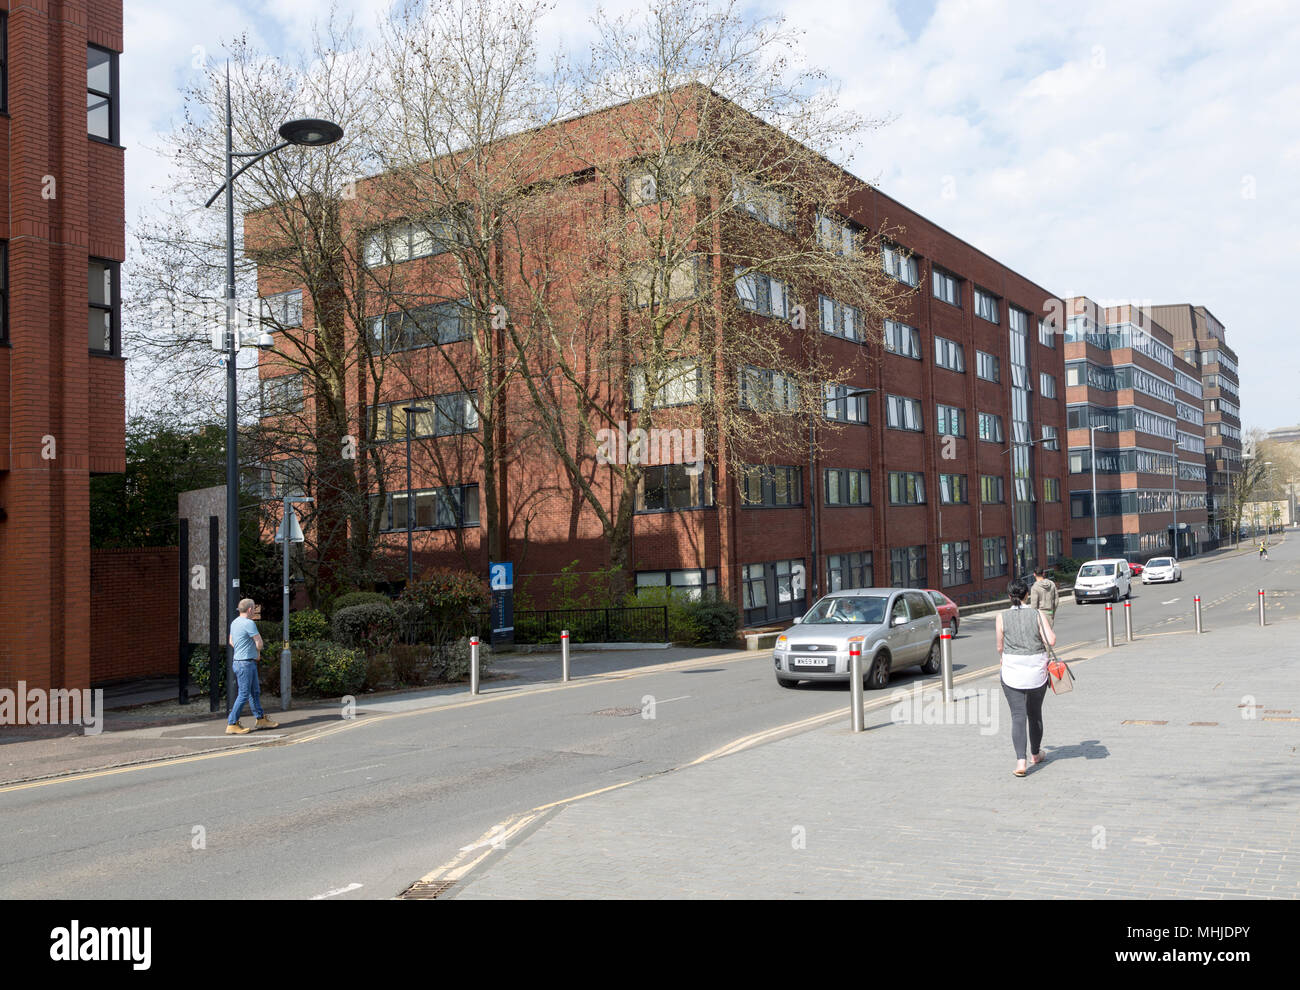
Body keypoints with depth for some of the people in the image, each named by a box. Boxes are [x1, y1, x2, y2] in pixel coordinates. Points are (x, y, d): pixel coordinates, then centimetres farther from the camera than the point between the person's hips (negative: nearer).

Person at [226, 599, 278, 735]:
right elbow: (259, 643, -15)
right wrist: (257, 651, 8)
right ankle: (232, 725, -3)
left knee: (255, 692, 16)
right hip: (245, 663, -10)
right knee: (244, 694, -6)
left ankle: (261, 719, 23)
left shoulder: (234, 623, 13)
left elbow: (231, 641, 25)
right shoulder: (249, 623, -17)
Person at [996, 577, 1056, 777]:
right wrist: (1039, 639, 10)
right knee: (1035, 714, 19)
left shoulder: (1002, 617, -4)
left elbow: (1000, 647, 1)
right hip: (1037, 671, 2)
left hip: (1013, 672, -2)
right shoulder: (1037, 614, -4)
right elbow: (1051, 641, -11)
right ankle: (1035, 754, 36)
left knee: (1018, 716, -2)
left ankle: (1020, 761, -15)